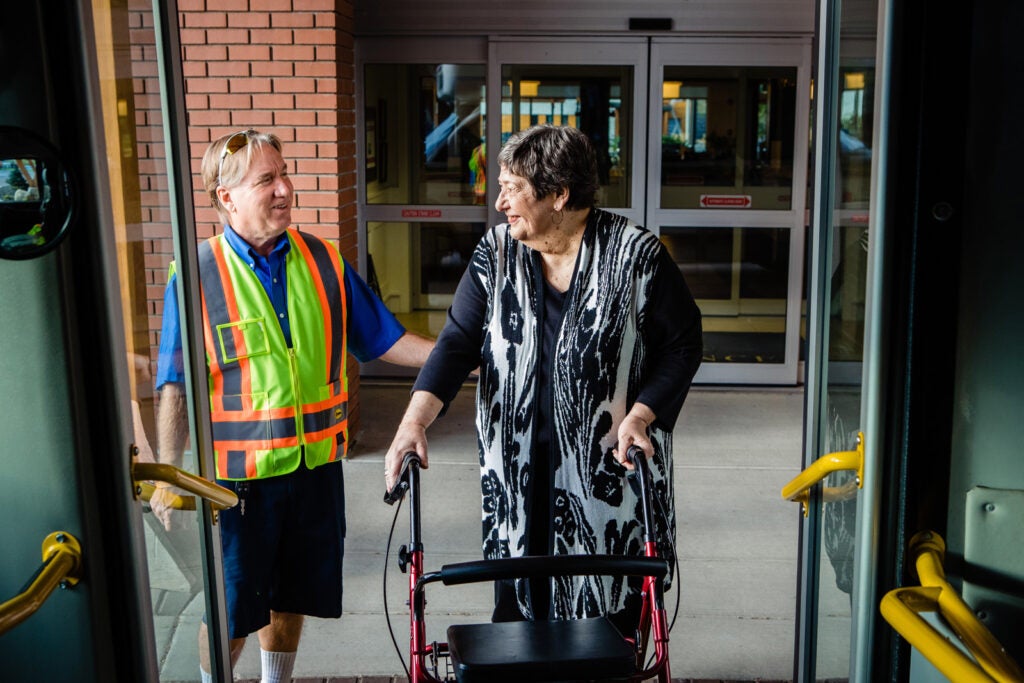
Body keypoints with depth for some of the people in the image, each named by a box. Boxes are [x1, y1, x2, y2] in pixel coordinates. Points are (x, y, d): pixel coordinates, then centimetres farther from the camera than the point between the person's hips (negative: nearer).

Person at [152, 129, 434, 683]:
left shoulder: (323, 261, 1)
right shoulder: (197, 274, -9)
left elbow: (384, 340, 5)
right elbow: (176, 387, -6)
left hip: (315, 465, 4)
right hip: (238, 472, -3)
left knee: (291, 596, 19)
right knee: (232, 611, 7)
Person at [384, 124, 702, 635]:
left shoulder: (637, 255, -8)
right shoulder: (495, 253, 1)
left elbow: (682, 345, -1)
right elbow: (459, 341, -3)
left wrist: (640, 415, -14)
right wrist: (415, 420, -17)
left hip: (613, 465, -2)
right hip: (520, 470, 3)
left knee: (611, 612, 6)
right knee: (517, 601, 10)